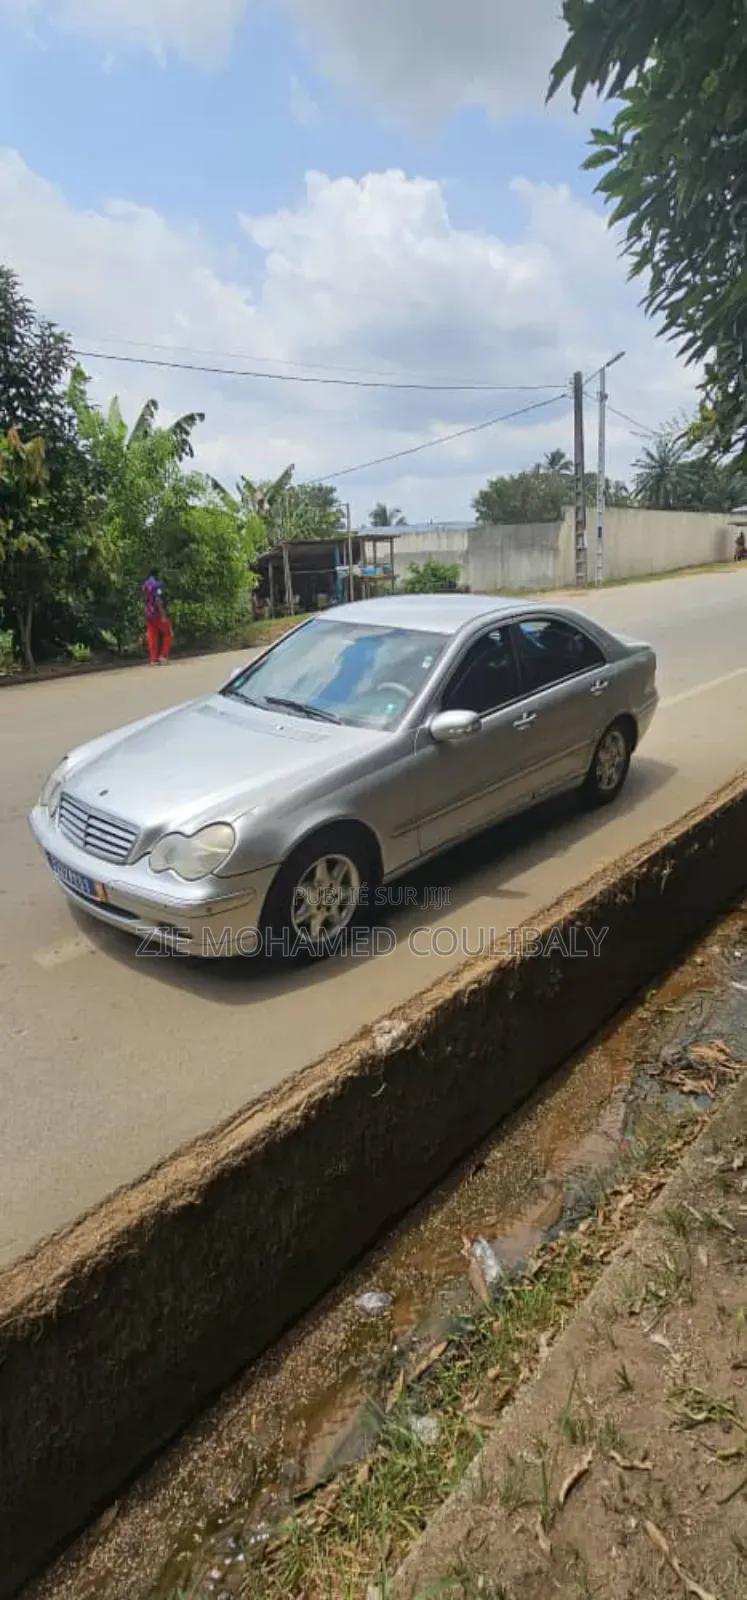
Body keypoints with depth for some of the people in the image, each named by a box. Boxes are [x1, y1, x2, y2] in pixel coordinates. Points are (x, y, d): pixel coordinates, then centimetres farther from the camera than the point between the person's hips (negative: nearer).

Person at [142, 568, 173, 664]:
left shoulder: (145, 585, 13)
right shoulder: (157, 584, -12)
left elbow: (144, 601, 17)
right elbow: (158, 600, -21)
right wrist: (163, 615, -23)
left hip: (148, 615, 7)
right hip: (158, 614, -7)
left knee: (152, 638, 6)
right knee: (168, 634, 5)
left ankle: (153, 660, 4)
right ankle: (163, 656, -2)